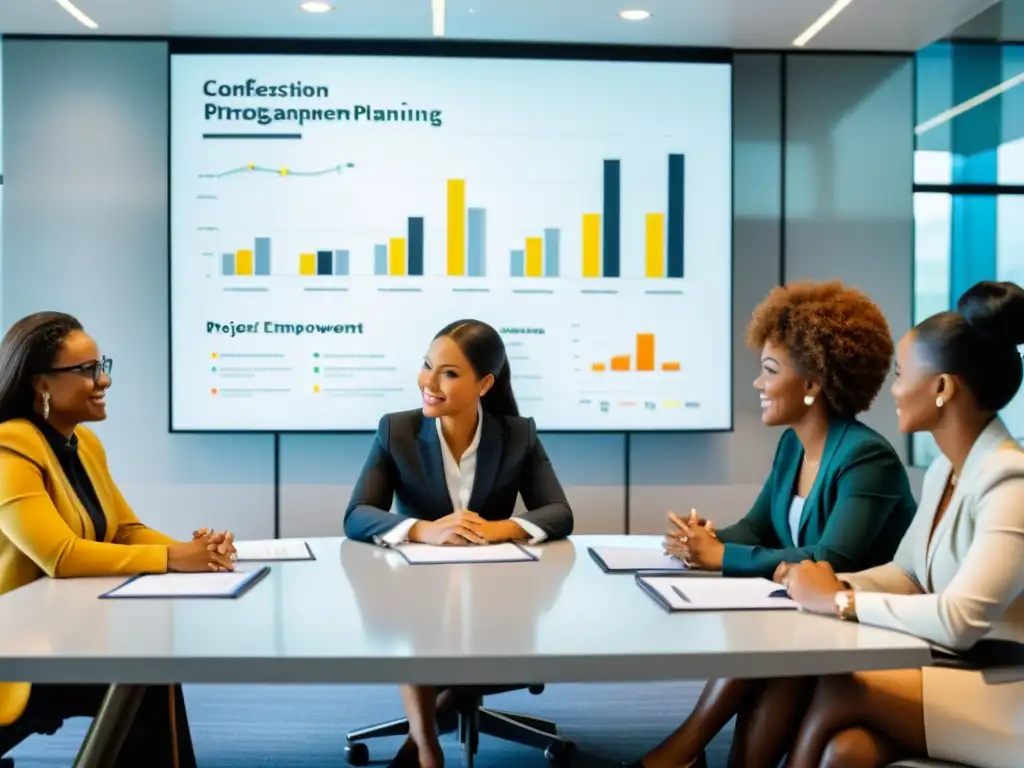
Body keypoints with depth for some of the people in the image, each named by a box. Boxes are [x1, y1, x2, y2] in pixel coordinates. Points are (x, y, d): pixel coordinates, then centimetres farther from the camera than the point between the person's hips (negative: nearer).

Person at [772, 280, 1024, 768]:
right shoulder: (943, 470, 9)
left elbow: (958, 622, -28)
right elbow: (905, 575, 17)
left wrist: (841, 601, -17)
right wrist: (837, 584, -3)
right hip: (956, 679, 7)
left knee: (840, 689, -19)